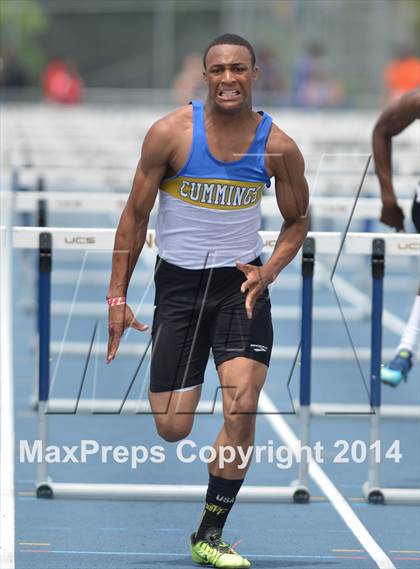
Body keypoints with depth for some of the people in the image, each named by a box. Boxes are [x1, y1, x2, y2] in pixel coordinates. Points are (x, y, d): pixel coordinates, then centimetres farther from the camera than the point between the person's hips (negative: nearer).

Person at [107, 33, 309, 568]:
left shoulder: (278, 146, -7)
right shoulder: (171, 133, -12)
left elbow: (298, 221, 9)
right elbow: (135, 214, -3)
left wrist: (268, 272, -8)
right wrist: (117, 296, -4)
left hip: (241, 283, 1)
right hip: (178, 283, -1)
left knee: (242, 406, -15)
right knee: (172, 430, -2)